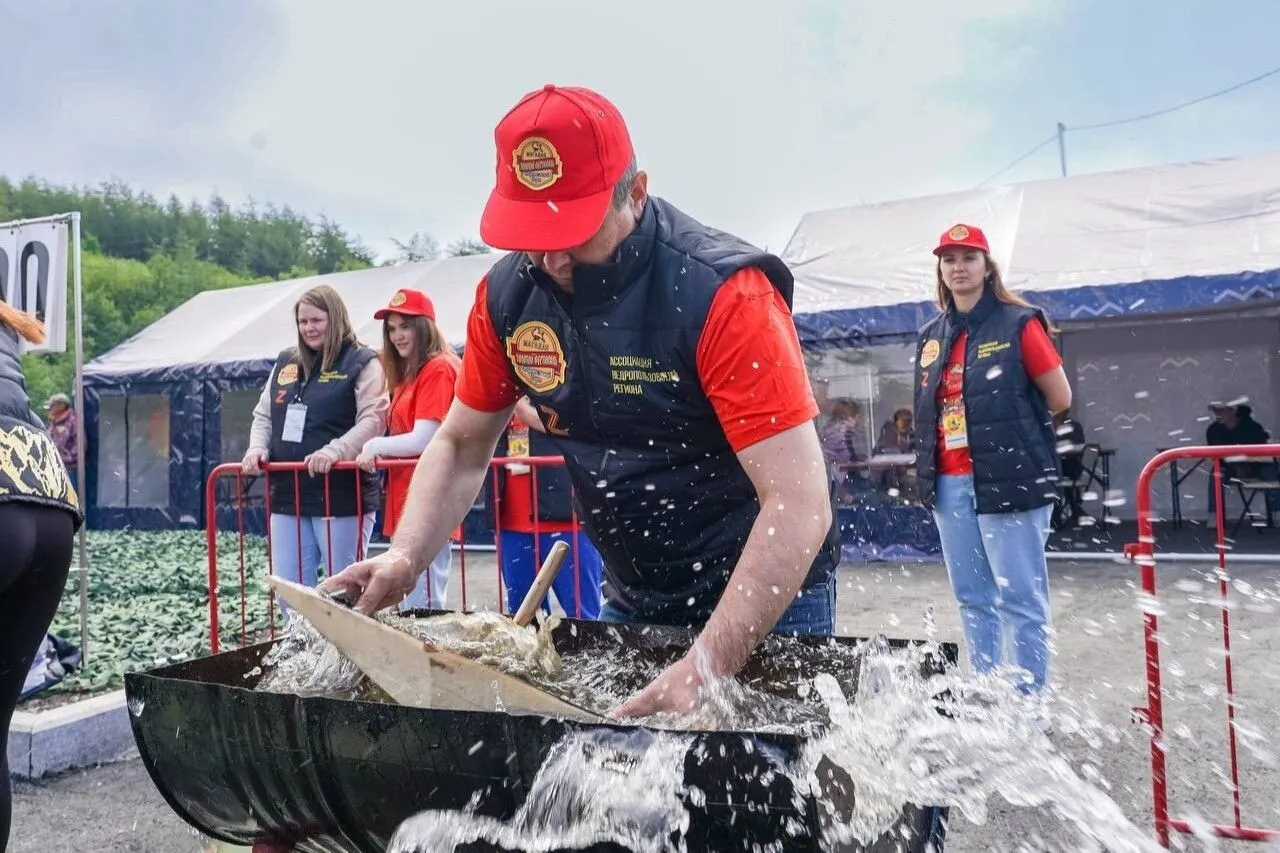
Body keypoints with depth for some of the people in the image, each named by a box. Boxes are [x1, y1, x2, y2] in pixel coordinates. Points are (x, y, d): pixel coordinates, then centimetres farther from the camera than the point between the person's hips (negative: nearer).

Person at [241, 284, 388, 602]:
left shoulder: (362, 362, -3)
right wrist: (258, 448, 2)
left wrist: (333, 451, -25)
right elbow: (263, 415, 21)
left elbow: (373, 419, -13)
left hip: (341, 496, -6)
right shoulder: (285, 362, 17)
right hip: (287, 496, 7)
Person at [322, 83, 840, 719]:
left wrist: (700, 670, -36)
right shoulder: (507, 292, -7)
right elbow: (461, 447, 4)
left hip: (764, 595, -5)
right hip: (630, 599, 5)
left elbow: (801, 506, -29)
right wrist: (404, 557, -12)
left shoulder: (723, 293, -25)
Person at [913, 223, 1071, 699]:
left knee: (1020, 600, -2)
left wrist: (1006, 426, 6)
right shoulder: (931, 337, 14)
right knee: (972, 599, 13)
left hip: (1009, 481, -6)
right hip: (949, 485, 6)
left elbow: (1060, 399, -1)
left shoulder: (1018, 323, -2)